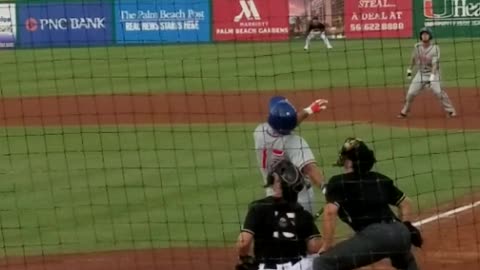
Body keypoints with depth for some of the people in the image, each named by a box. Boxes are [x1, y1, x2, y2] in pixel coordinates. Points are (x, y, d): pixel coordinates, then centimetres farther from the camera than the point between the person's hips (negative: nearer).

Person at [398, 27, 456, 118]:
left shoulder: (435, 48, -16)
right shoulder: (417, 47, -3)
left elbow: (435, 64, -22)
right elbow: (413, 58, 15)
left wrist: (432, 77, -31)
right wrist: (409, 70, 18)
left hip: (432, 73, -4)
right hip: (420, 73, 4)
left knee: (438, 92, -19)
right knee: (410, 93, -1)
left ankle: (450, 111, -7)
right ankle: (404, 112, 15)